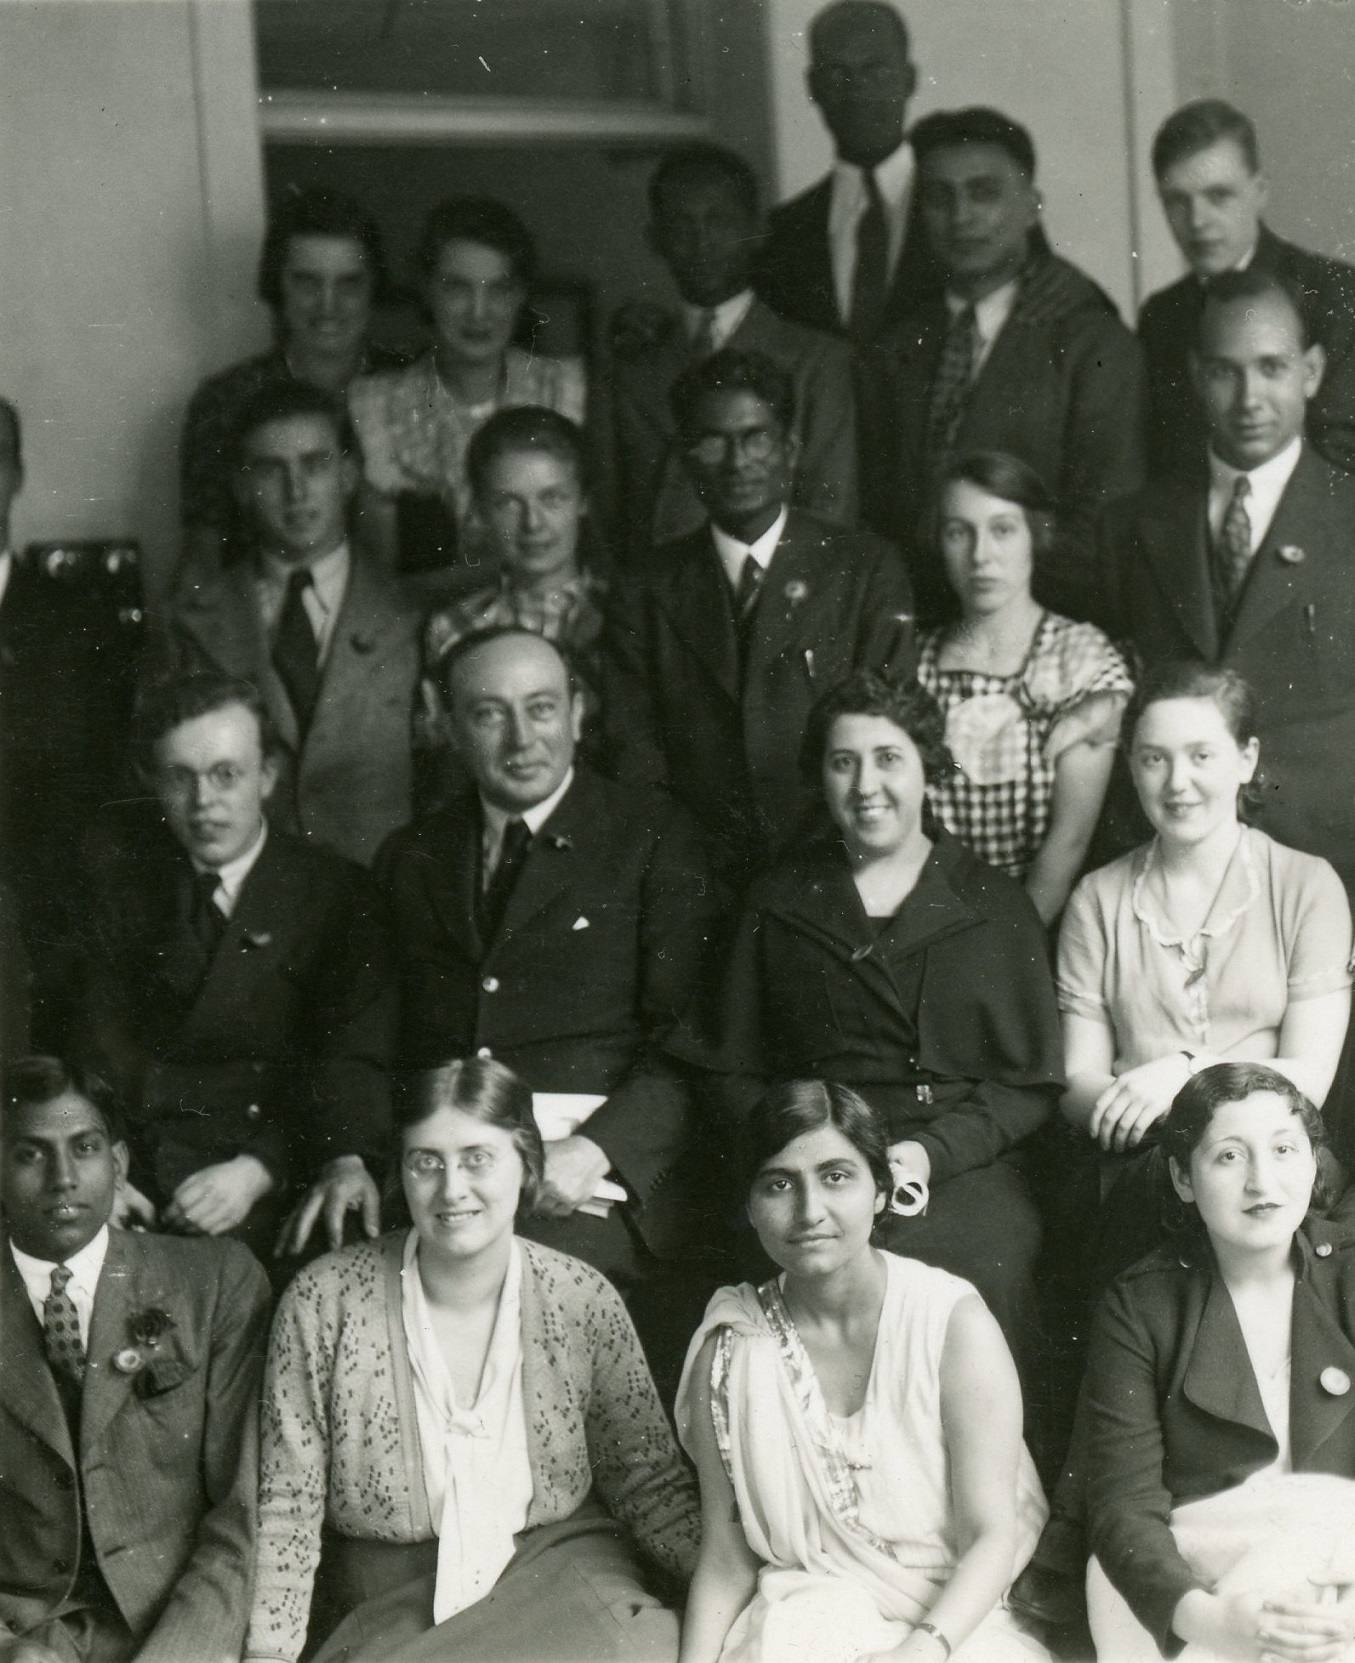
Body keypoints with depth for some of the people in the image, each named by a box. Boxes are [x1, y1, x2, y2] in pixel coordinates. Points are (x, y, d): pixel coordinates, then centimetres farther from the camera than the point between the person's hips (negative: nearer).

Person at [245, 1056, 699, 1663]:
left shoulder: (582, 1301, -2)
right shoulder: (324, 1301, -6)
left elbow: (648, 1481, 5)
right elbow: (287, 1509, -3)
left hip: (559, 1572, 2)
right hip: (383, 1608, -2)